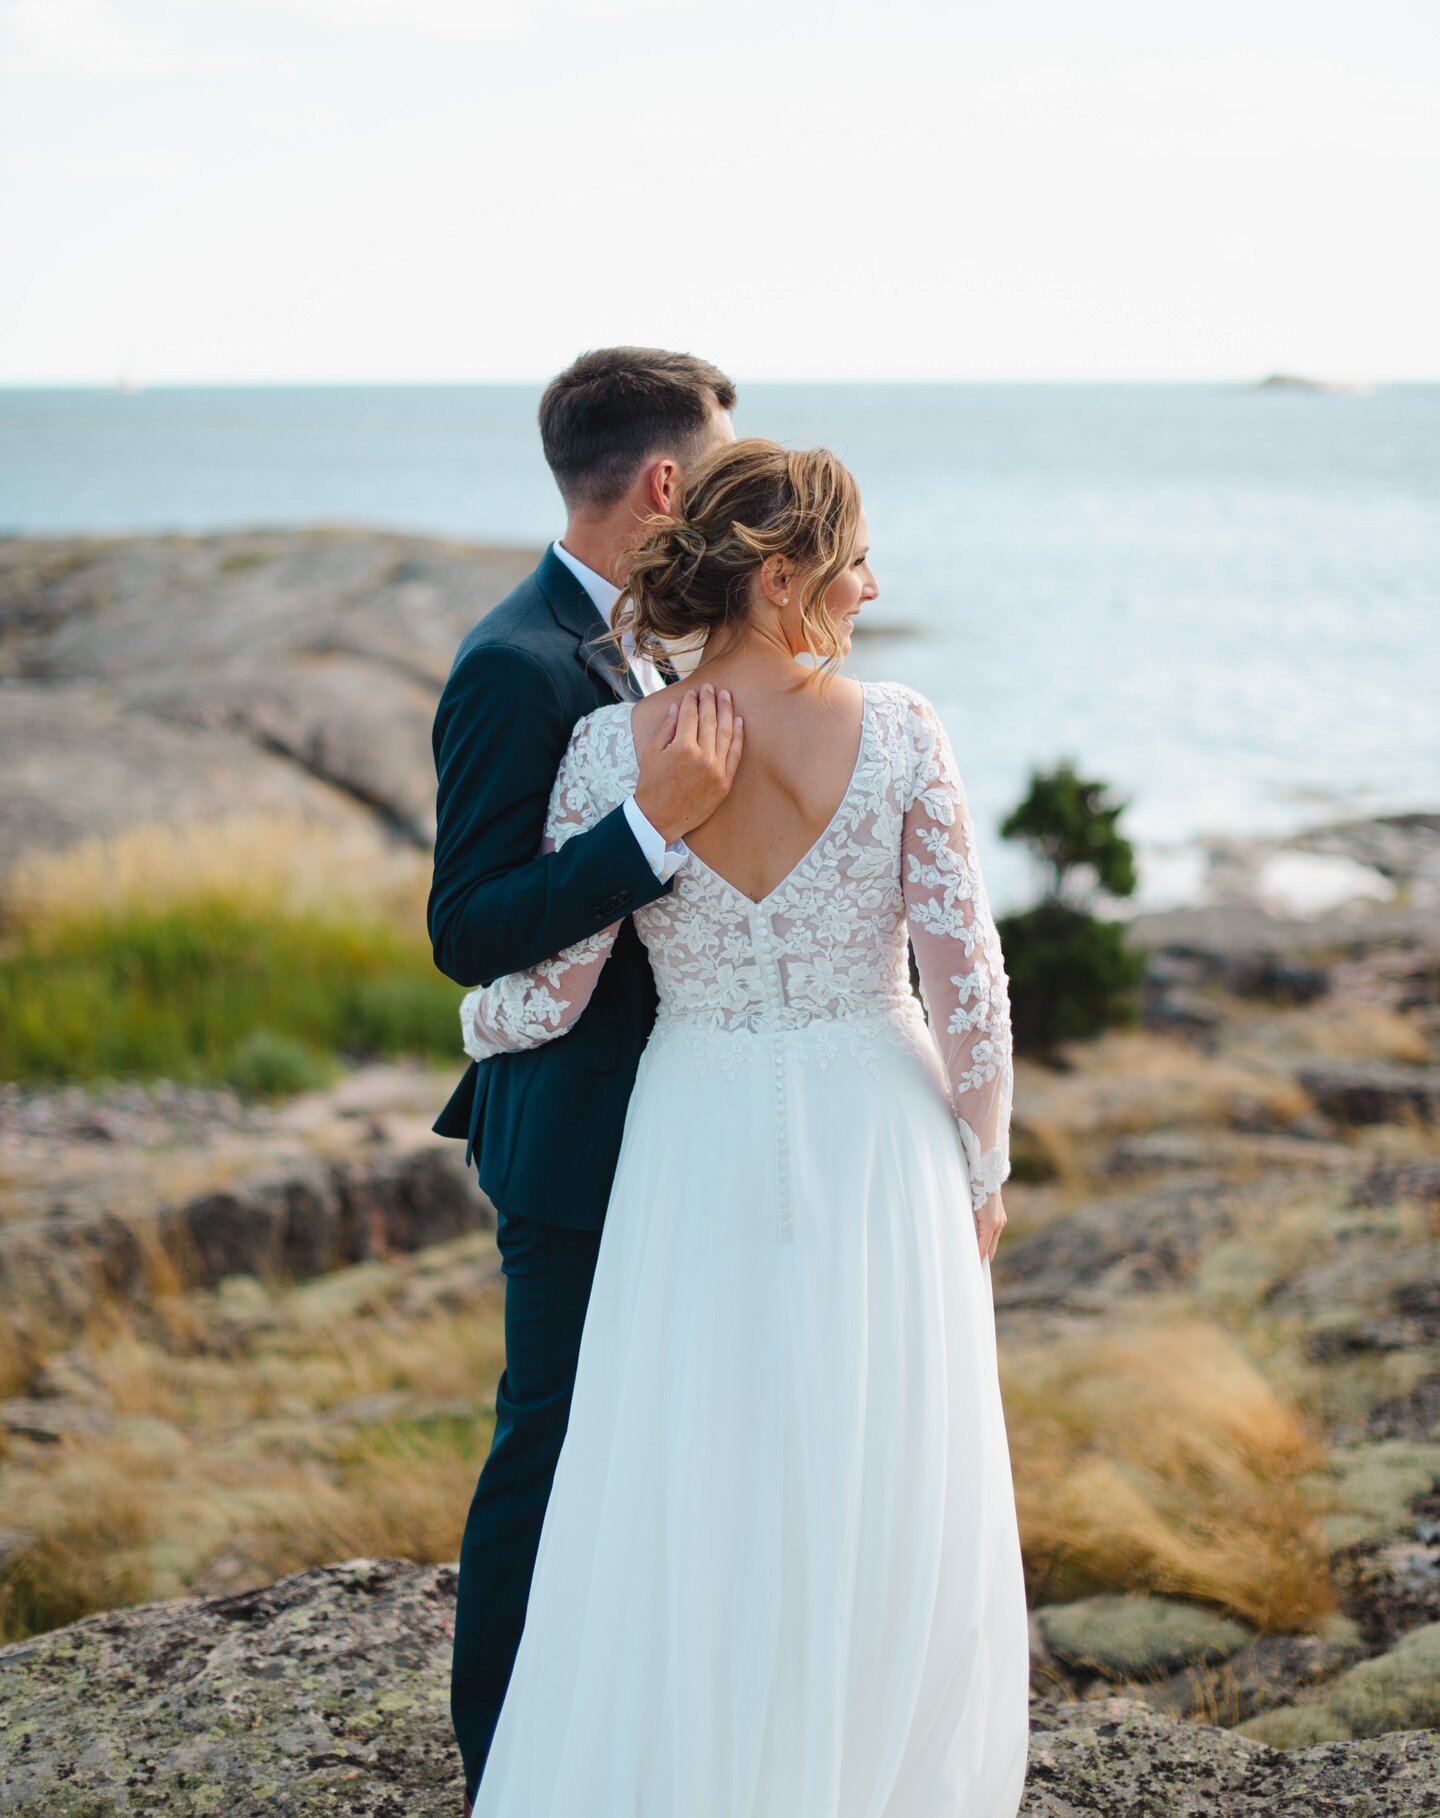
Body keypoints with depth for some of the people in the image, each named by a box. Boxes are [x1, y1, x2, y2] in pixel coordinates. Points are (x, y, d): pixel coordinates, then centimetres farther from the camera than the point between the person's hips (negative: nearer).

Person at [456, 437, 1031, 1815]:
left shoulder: (612, 749, -12)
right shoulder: (898, 734, -14)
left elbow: (551, 990, -8)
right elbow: (966, 980, -11)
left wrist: (470, 1023, 16)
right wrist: (984, 1168, 3)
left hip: (700, 1146, 1)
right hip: (875, 1135, 0)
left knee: (683, 1489, 12)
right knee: (880, 1494, 15)